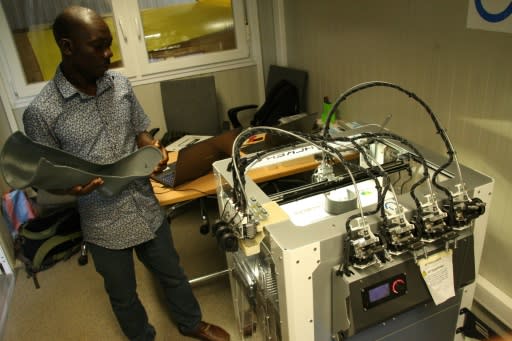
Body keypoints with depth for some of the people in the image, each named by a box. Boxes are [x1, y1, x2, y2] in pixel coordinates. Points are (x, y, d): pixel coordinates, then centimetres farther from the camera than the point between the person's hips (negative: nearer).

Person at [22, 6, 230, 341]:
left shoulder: (120, 83, -5)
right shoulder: (41, 112, -18)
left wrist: (154, 150, -13)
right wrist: (70, 187, -30)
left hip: (148, 208, 4)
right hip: (104, 224, -3)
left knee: (172, 274, 24)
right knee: (123, 295, 21)